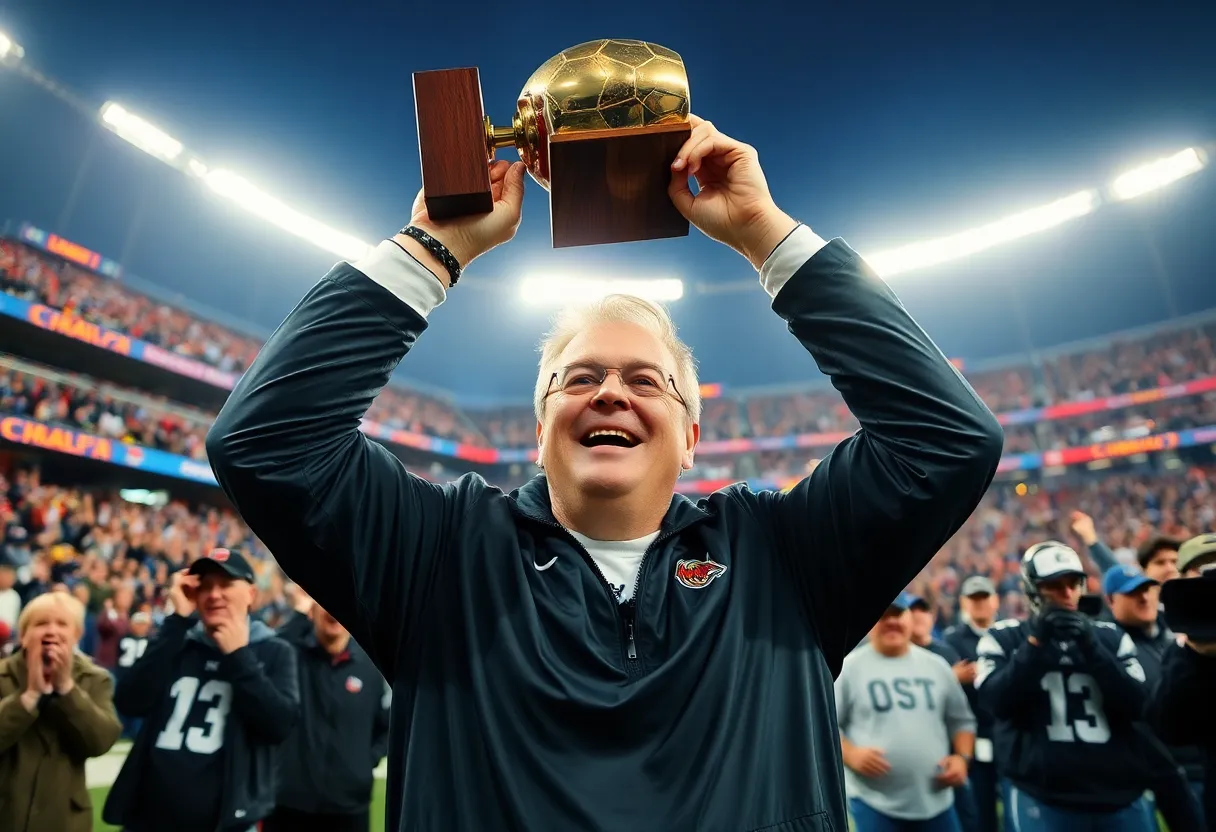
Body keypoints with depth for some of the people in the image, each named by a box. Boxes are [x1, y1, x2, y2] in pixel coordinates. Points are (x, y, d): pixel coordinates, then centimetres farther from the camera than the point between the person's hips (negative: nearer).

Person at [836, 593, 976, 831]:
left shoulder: (936, 665, 7)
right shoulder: (849, 667, -7)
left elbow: (962, 720, 16)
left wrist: (962, 757, -1)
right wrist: (851, 754, -21)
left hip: (935, 801, 5)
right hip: (874, 802, -4)